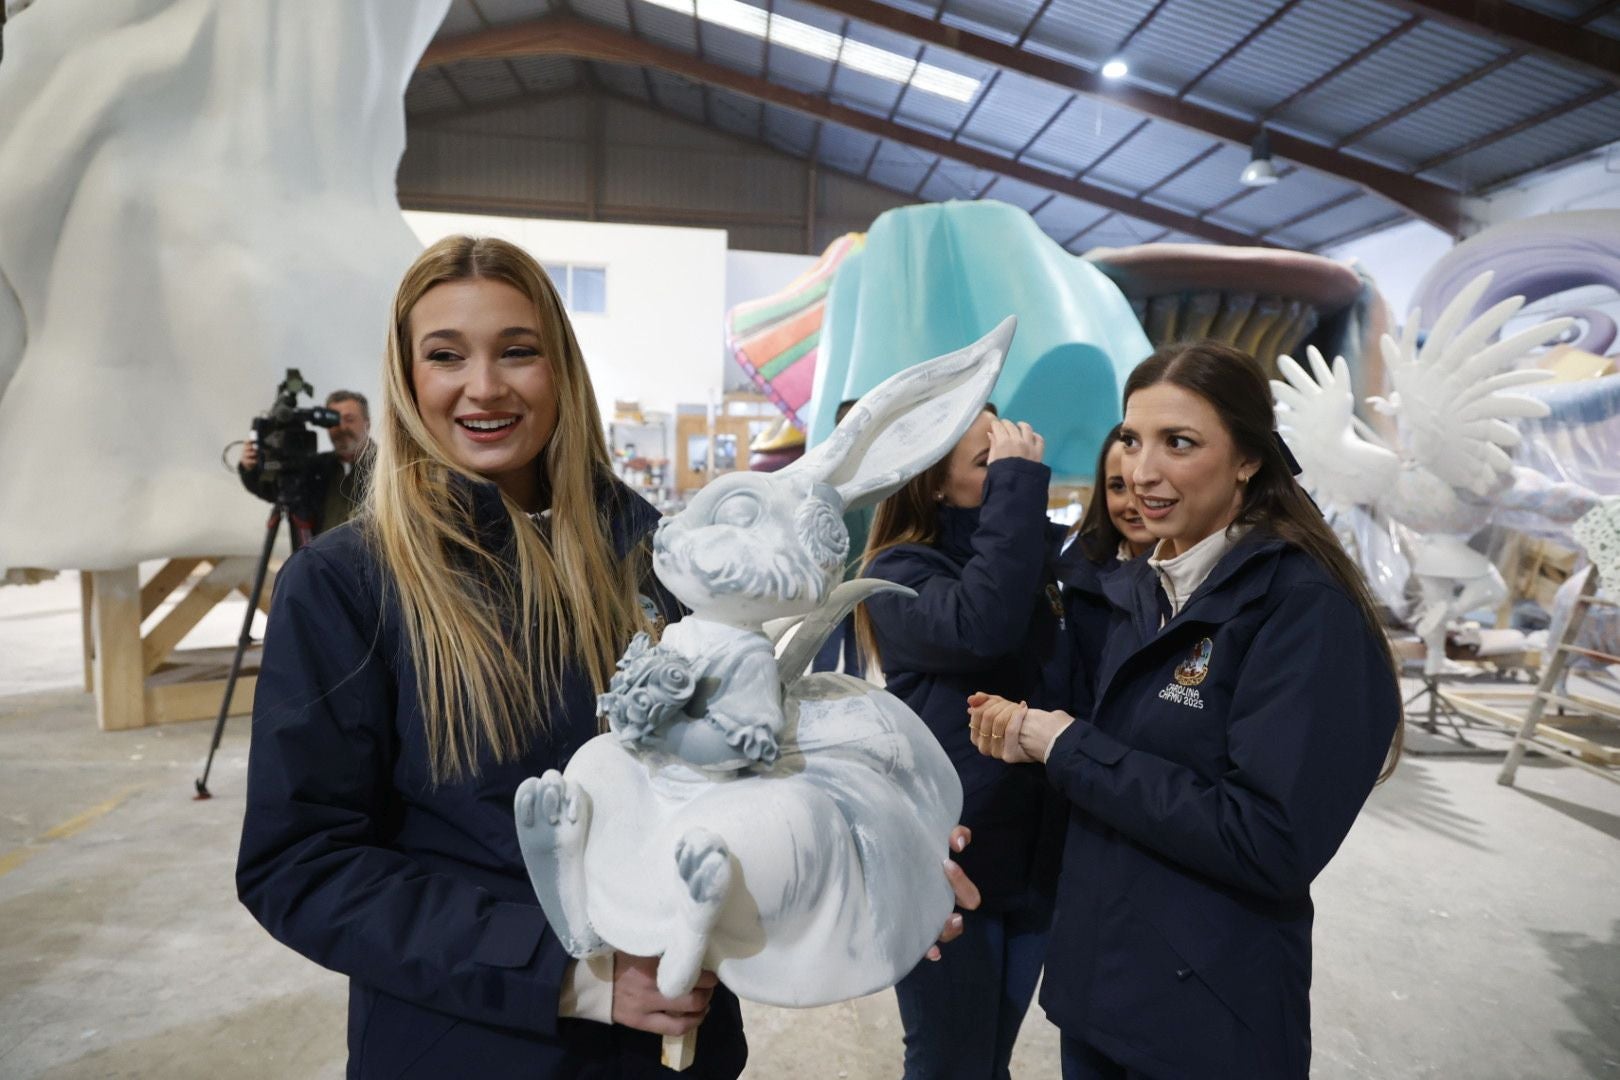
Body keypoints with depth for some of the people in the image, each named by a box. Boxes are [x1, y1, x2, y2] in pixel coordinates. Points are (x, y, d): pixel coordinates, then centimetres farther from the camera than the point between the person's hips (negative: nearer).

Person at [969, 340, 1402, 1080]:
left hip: (1211, 1020, -6)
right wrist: (1032, 734, -9)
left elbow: (1274, 844, -26)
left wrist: (1068, 748, -21)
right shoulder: (1138, 588, 2)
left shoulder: (1305, 605, -19)